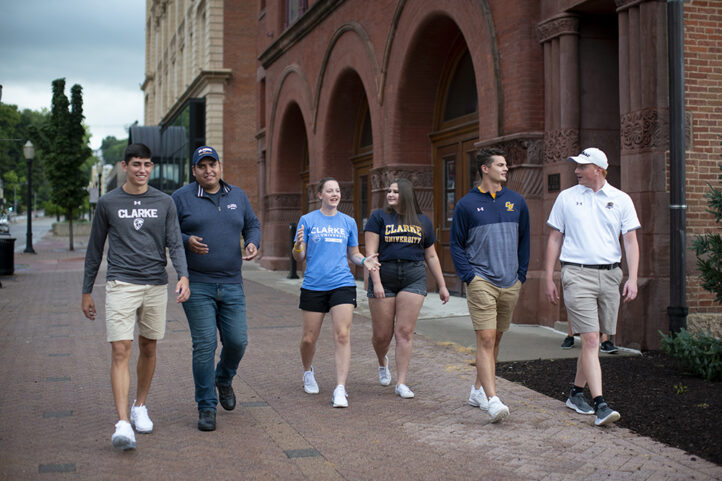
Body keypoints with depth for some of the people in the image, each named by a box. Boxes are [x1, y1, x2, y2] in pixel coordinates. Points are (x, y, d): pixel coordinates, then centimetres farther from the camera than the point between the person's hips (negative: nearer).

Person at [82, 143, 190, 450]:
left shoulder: (164, 203, 7)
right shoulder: (108, 203, 5)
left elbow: (174, 243, 4)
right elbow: (95, 249, 11)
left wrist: (183, 276, -14)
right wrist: (87, 291, 11)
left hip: (156, 285, 2)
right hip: (120, 285, -2)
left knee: (148, 348, 12)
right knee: (121, 351, -11)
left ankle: (140, 407, 30)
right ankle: (122, 424, -15)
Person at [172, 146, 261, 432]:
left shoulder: (237, 196, 10)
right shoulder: (182, 198, -1)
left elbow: (253, 225, 18)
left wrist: (252, 243, -4)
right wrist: (187, 240, -19)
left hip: (231, 285, 3)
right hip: (197, 285, -3)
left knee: (237, 340, 1)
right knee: (204, 345, -5)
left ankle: (224, 380, 34)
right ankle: (206, 407, 8)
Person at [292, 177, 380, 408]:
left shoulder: (348, 222, 11)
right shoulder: (307, 220, 4)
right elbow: (299, 257, 3)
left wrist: (364, 260, -3)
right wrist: (298, 245, -19)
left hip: (342, 285, 1)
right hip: (313, 285, -1)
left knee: (342, 335, -11)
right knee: (309, 338, 7)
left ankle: (340, 389, -9)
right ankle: (308, 371, 37)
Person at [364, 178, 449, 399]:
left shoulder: (423, 221, 12)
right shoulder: (379, 217, 3)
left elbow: (431, 256, 17)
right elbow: (370, 252, -4)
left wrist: (442, 286, 14)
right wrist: (376, 282, -14)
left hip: (414, 279, 1)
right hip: (384, 278, -1)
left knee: (405, 332, -4)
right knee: (382, 335, 3)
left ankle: (401, 383, 2)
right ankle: (382, 362, 36)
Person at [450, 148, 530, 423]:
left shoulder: (516, 202, 10)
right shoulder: (467, 204, -1)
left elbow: (524, 242, 16)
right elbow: (456, 245, 2)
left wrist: (521, 275, 8)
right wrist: (469, 276, -8)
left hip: (510, 284, 5)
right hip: (481, 281, -5)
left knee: (496, 339, 12)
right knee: (485, 339, -12)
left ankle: (478, 390, 26)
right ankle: (492, 400, -15)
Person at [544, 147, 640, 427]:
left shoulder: (621, 200, 7)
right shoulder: (566, 198, 7)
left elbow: (631, 241, 4)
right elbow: (555, 239, 10)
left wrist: (632, 278, -8)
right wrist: (548, 278, 5)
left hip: (609, 275, 2)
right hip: (577, 274, -2)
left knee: (595, 340, 9)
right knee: (590, 340, -11)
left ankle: (576, 393, 25)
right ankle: (600, 405, -15)